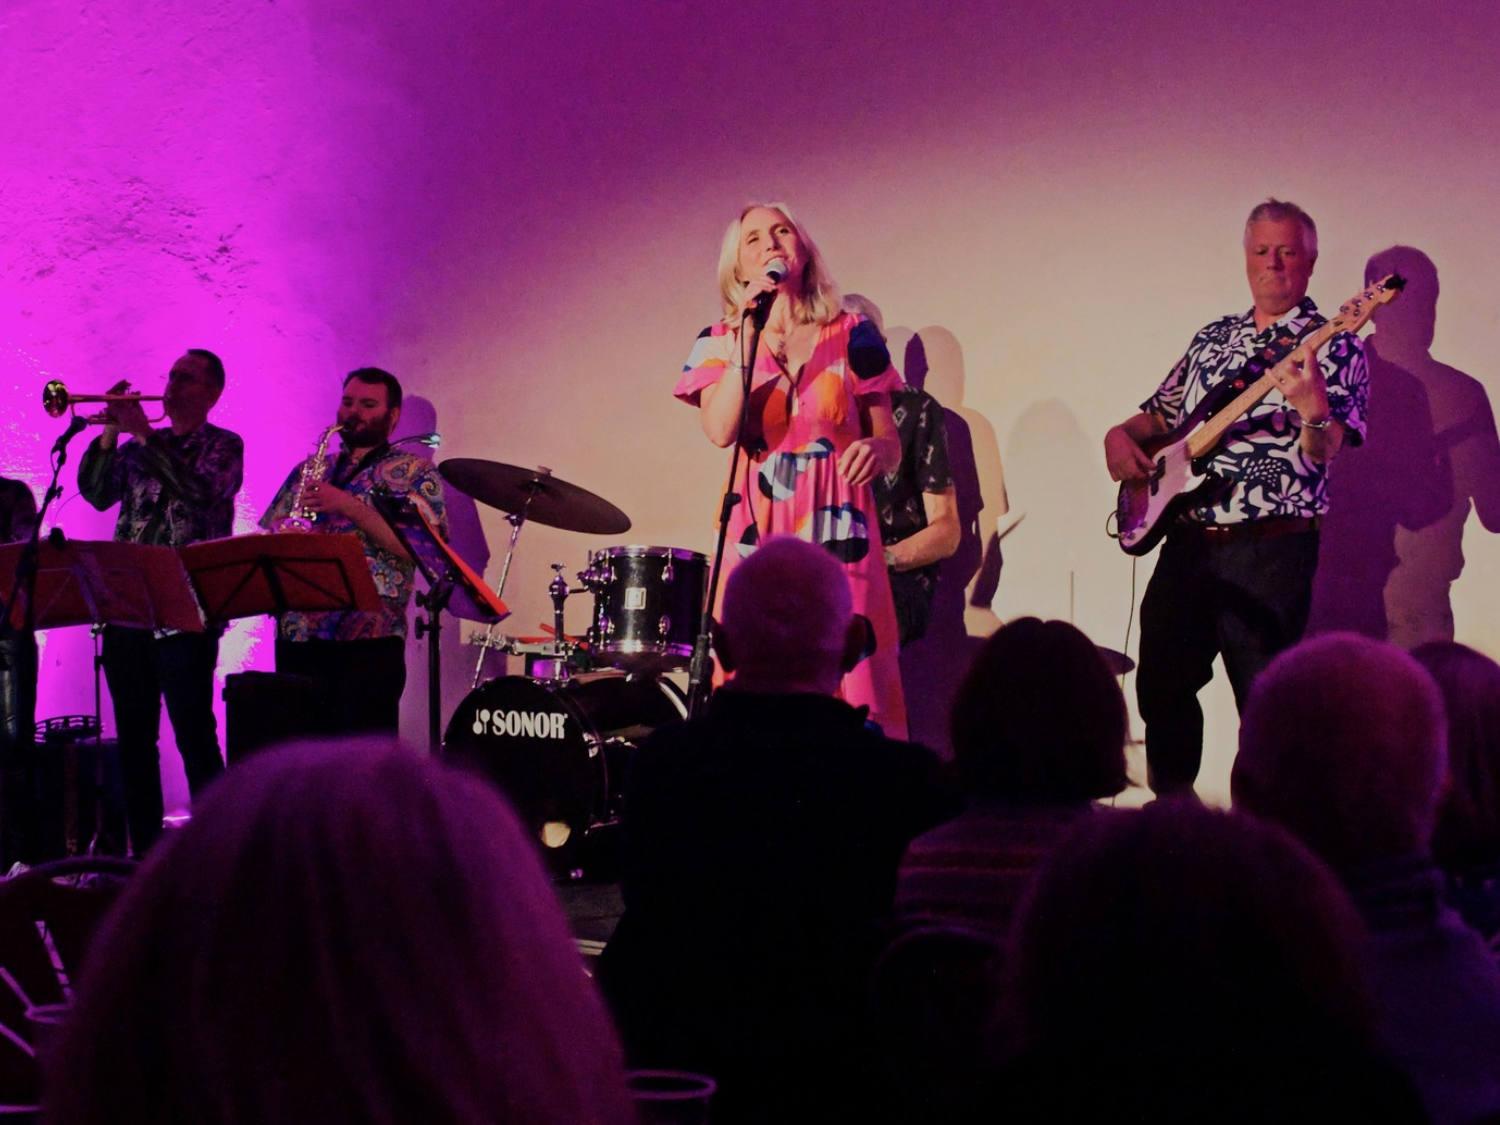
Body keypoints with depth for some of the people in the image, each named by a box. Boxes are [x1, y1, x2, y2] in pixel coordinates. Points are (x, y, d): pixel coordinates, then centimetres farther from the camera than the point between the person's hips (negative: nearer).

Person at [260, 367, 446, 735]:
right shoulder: (308, 470, 21)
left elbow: (421, 549, -9)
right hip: (298, 633, 5)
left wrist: (350, 507, -15)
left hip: (369, 638, -5)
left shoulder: (415, 471, 5)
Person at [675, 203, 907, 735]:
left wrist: (874, 450, -12)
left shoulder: (852, 336, 9)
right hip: (758, 536, 0)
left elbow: (889, 442, 11)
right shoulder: (720, 343, 8)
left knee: (851, 691, -10)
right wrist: (752, 329, -11)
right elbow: (721, 430, -10)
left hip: (839, 536, 0)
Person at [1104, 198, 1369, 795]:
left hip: (1271, 549, -6)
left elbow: (1323, 451, -15)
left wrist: (1314, 407, -36)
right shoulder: (1214, 339, 16)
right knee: (1161, 683, 9)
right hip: (1188, 540, 6)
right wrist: (1120, 435, 4)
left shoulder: (1333, 346, -3)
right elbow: (1160, 413, 25)